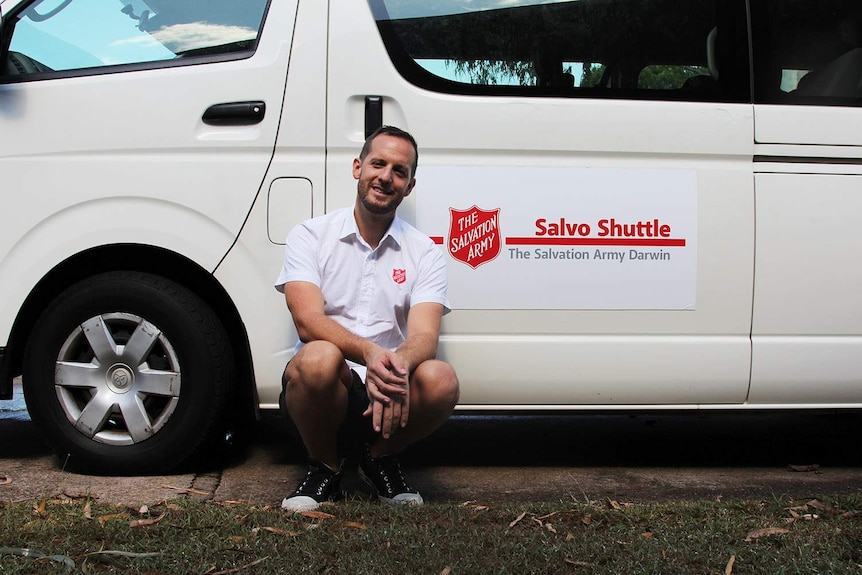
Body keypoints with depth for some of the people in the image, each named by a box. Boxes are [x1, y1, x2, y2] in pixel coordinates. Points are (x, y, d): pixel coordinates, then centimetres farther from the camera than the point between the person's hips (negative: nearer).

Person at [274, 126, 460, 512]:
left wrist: (398, 364, -36)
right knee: (319, 358, -36)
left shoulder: (424, 253, 5)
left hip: (390, 395, 2)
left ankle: (380, 459, 3)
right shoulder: (310, 235, 1)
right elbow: (308, 321, -15)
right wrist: (370, 353, -35)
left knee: (441, 379, -30)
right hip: (324, 392, -1)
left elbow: (424, 336, -10)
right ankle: (324, 466, -4)